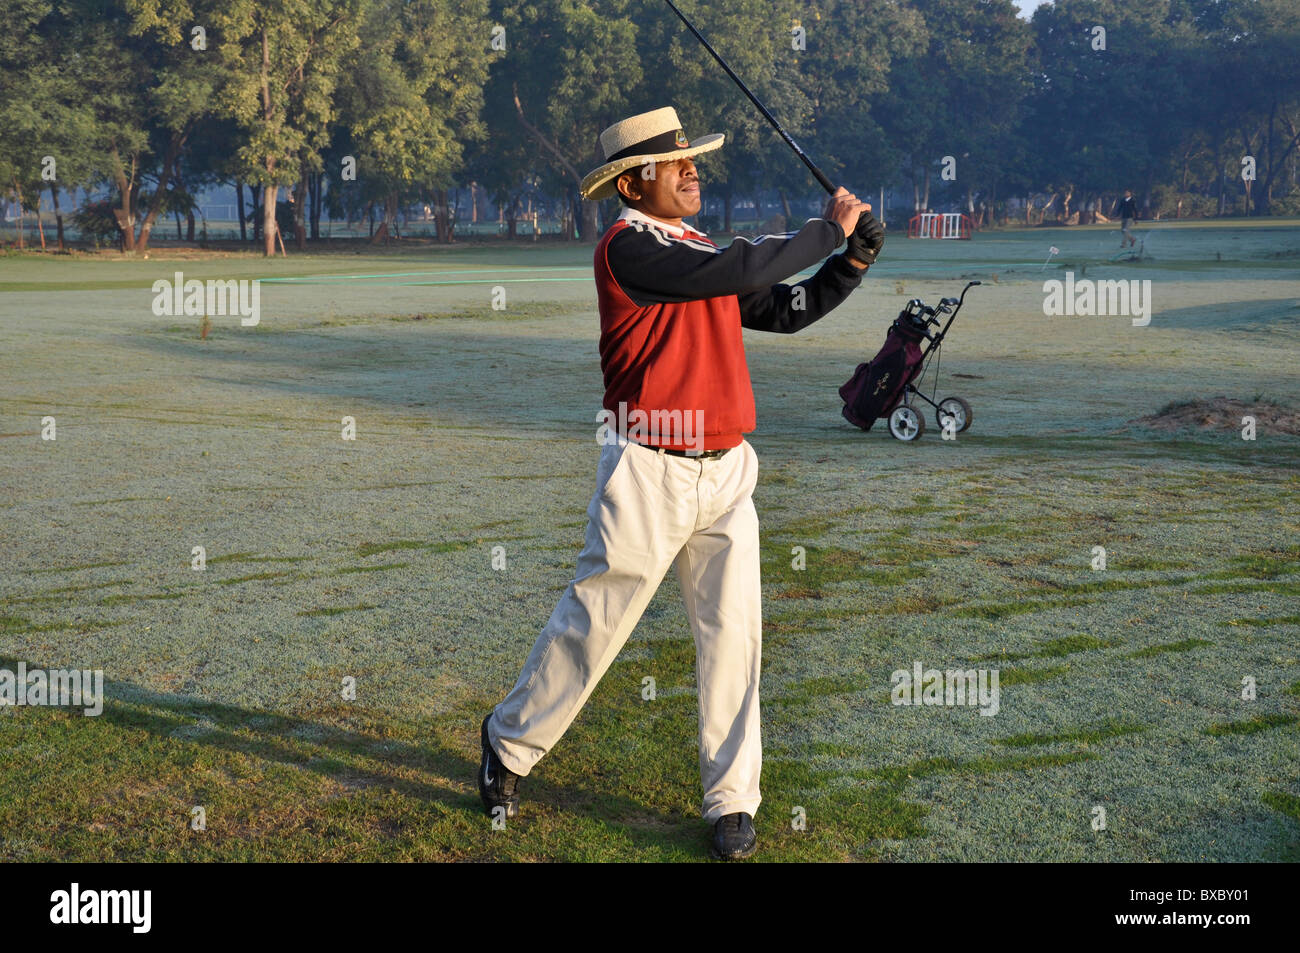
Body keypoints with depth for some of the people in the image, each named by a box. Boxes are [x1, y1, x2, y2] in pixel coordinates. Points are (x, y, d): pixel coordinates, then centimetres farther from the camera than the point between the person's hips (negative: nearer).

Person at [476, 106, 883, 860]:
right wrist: (828, 229, -11)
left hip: (725, 472, 7)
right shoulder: (628, 247, -11)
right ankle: (510, 747, 25)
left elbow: (782, 311, 13)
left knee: (733, 631, 5)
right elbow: (742, 271, -21)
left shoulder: (702, 251, 14)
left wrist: (852, 262, 1)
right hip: (649, 472, -7)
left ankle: (733, 800, 15)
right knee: (595, 624, 3)